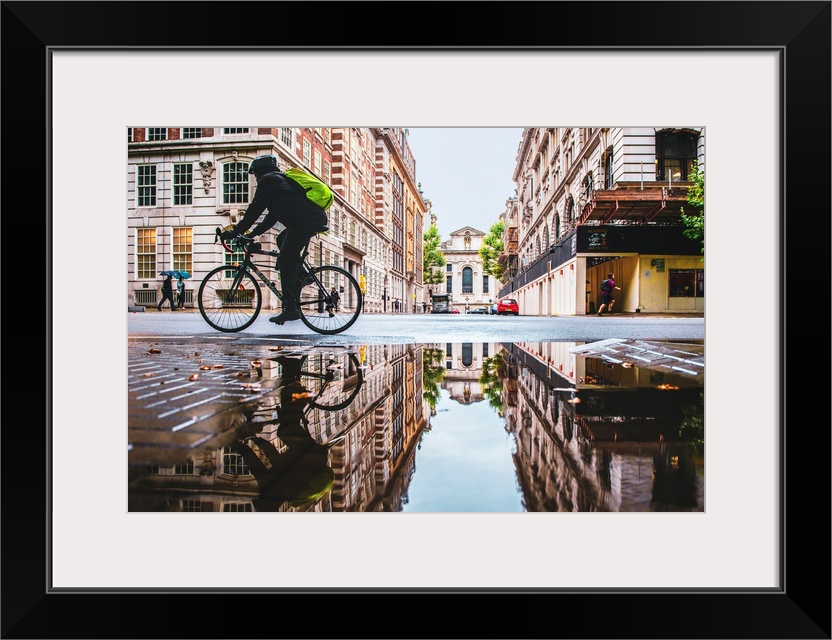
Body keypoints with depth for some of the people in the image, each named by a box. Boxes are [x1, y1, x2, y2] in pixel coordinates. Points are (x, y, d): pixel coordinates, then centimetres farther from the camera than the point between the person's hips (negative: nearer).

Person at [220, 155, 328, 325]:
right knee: (282, 240, 26)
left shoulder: (268, 180, 5)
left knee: (285, 262, -8)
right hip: (316, 218, 10)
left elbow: (254, 210, -2)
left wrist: (234, 232, 4)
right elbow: (273, 215, 33)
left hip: (305, 220, -9)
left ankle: (290, 309, -11)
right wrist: (252, 234, 30)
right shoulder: (281, 179, 34)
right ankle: (302, 275, 17)